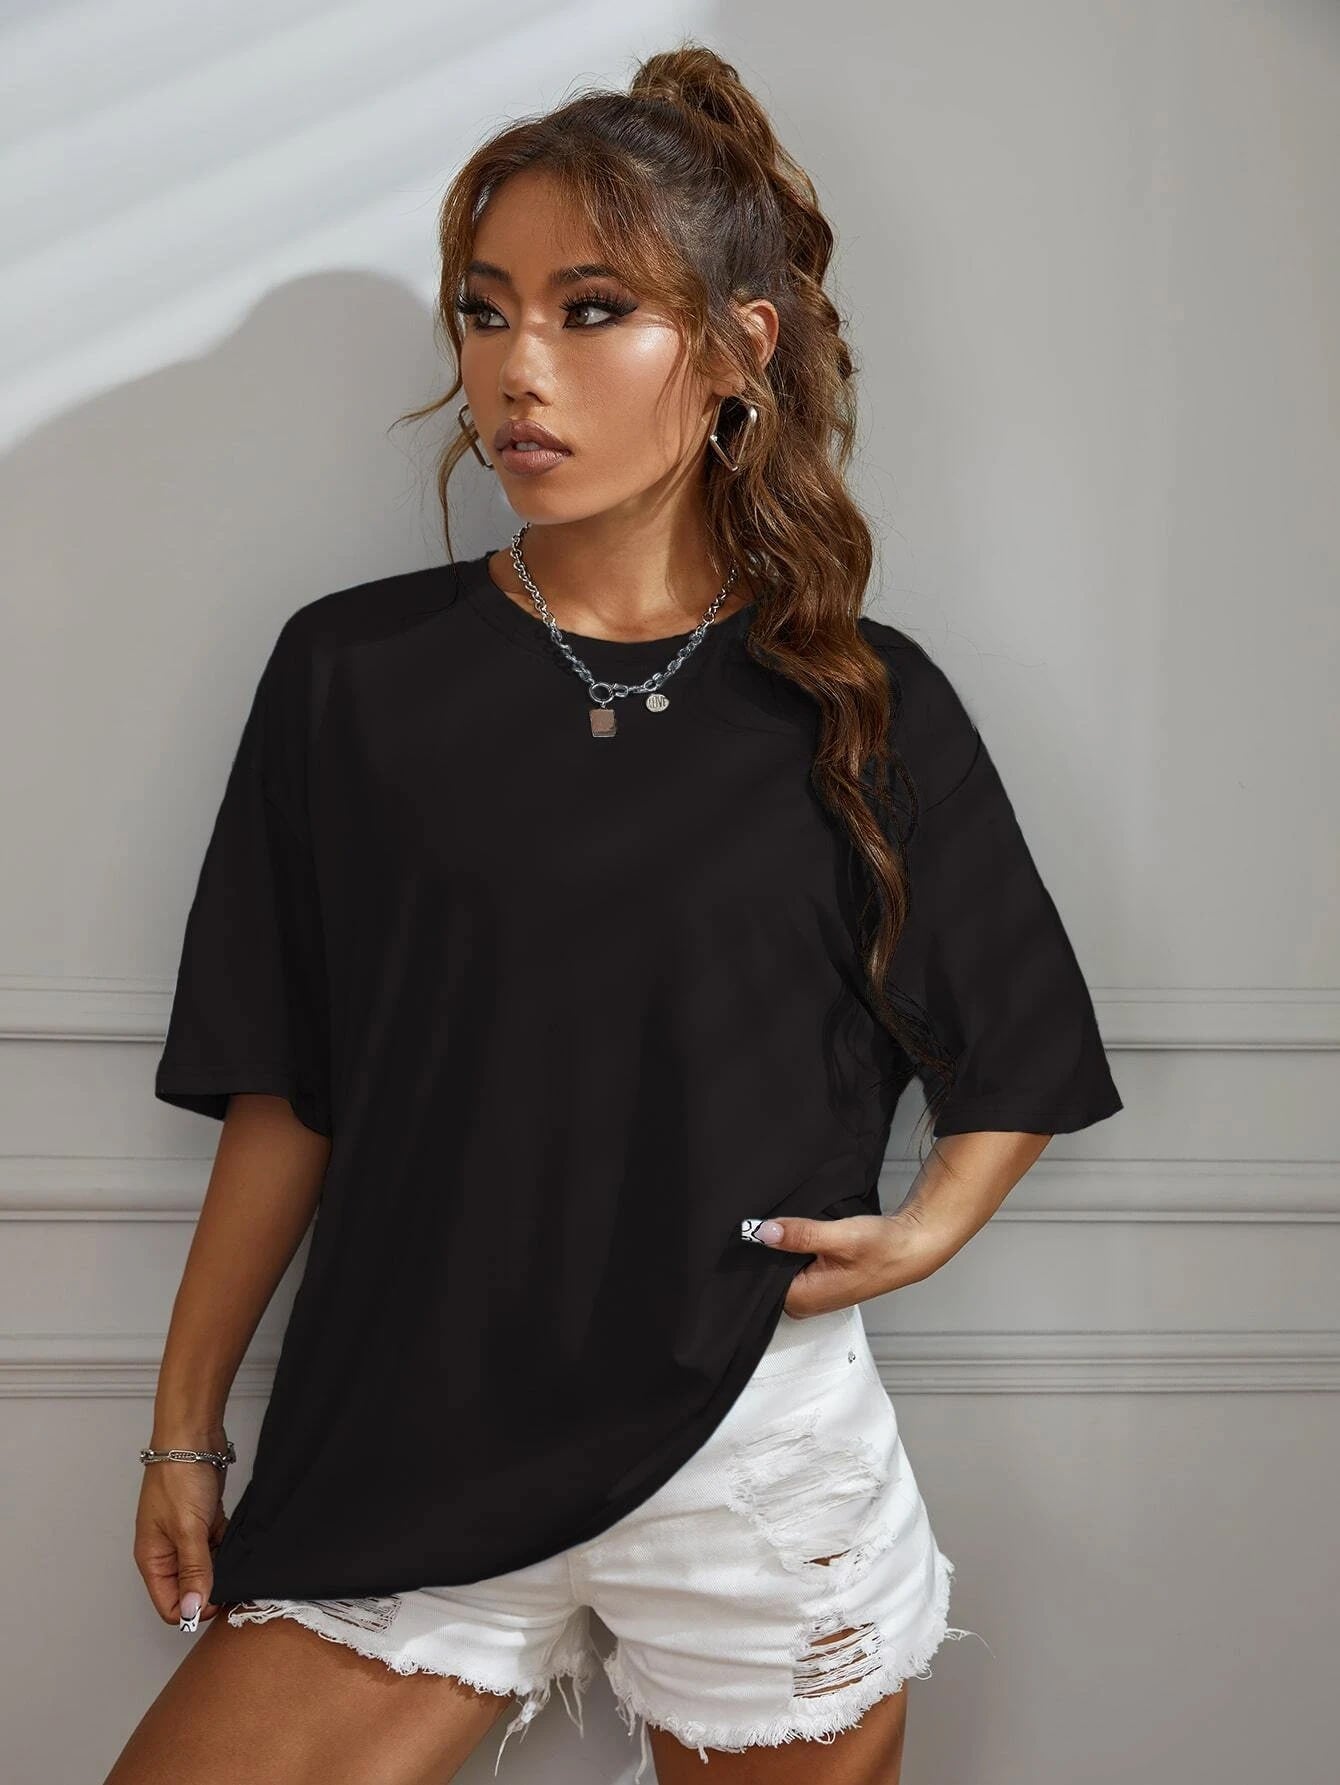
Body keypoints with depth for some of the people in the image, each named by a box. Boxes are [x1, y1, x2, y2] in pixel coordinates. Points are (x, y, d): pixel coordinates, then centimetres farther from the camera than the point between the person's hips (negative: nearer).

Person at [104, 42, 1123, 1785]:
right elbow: (285, 1093, 4)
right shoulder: (354, 671, 0)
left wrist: (924, 1228, -7)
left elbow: (1022, 1061, 11)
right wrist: (185, 1429, 6)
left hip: (757, 1455, 0)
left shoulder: (865, 708, -1)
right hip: (406, 1451, 1)